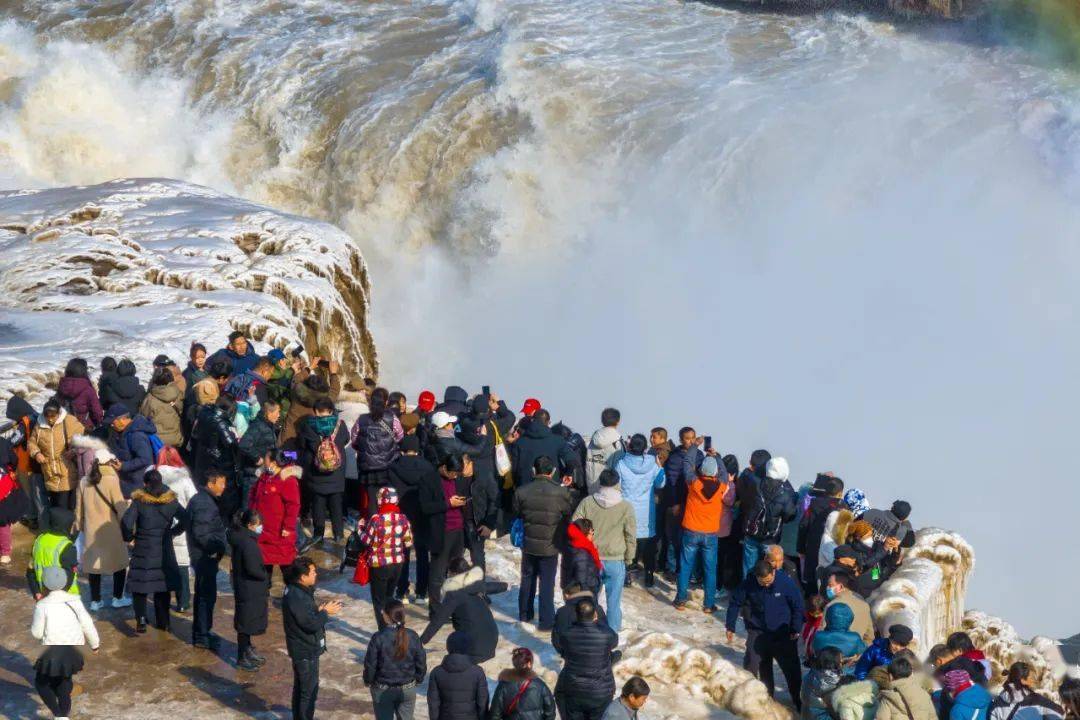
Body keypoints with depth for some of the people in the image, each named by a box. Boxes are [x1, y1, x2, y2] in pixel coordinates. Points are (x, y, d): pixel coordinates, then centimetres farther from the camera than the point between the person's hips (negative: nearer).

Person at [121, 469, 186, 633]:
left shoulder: (139, 501, -10)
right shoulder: (171, 501, -1)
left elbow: (126, 523, -18)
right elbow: (184, 521, 3)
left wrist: (129, 537, -2)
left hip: (143, 551, -3)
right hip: (165, 551, 3)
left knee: (140, 588, 5)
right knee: (162, 585, 14)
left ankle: (141, 621, -6)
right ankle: (163, 621, 17)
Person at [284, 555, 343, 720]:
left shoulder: (297, 590, 4)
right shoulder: (296, 598, -28)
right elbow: (311, 624, -27)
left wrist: (320, 609, -1)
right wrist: (326, 612, -13)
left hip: (304, 649, 10)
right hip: (306, 651, -10)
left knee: (301, 687, 22)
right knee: (309, 690, 2)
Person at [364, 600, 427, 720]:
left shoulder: (378, 638, -20)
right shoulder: (413, 637, -12)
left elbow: (370, 665, -12)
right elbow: (421, 664, -3)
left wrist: (368, 681, 7)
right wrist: (417, 680, 15)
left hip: (382, 691, -2)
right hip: (408, 690, 2)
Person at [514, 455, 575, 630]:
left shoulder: (521, 492, -11)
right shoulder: (561, 493, -19)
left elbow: (517, 514, 2)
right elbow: (570, 514, -6)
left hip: (528, 544, 3)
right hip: (550, 546, -3)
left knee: (527, 578, 21)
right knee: (547, 583, 6)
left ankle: (525, 614, 34)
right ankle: (546, 621, 9)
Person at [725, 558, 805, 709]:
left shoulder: (786, 582, -18)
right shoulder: (748, 584, -15)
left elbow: (797, 606, -6)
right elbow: (735, 603, 0)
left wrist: (795, 629, -5)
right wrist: (730, 627, 3)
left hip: (783, 633, -1)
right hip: (757, 633, 1)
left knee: (791, 668, 4)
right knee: (751, 668, -2)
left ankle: (800, 701, 18)